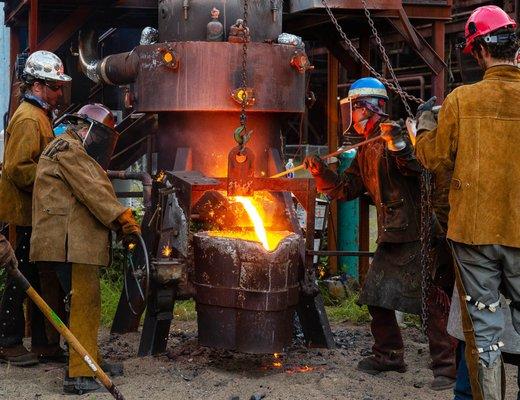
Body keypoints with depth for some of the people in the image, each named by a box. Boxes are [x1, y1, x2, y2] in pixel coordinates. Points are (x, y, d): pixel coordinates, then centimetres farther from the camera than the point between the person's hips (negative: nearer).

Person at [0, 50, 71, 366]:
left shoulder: (40, 116, 19)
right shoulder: (28, 119, -14)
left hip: (37, 212, 10)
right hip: (25, 213, -10)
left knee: (42, 278, 12)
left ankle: (44, 343, 18)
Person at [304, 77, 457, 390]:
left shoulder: (397, 134, -9)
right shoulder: (367, 151, 19)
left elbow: (417, 166, -24)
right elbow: (346, 188, 20)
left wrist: (397, 143, -36)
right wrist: (321, 173, 7)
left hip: (417, 234, -10)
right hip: (392, 237, 10)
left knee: (432, 300, -7)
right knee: (376, 296, 15)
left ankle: (446, 366, -2)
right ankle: (389, 355, 29)